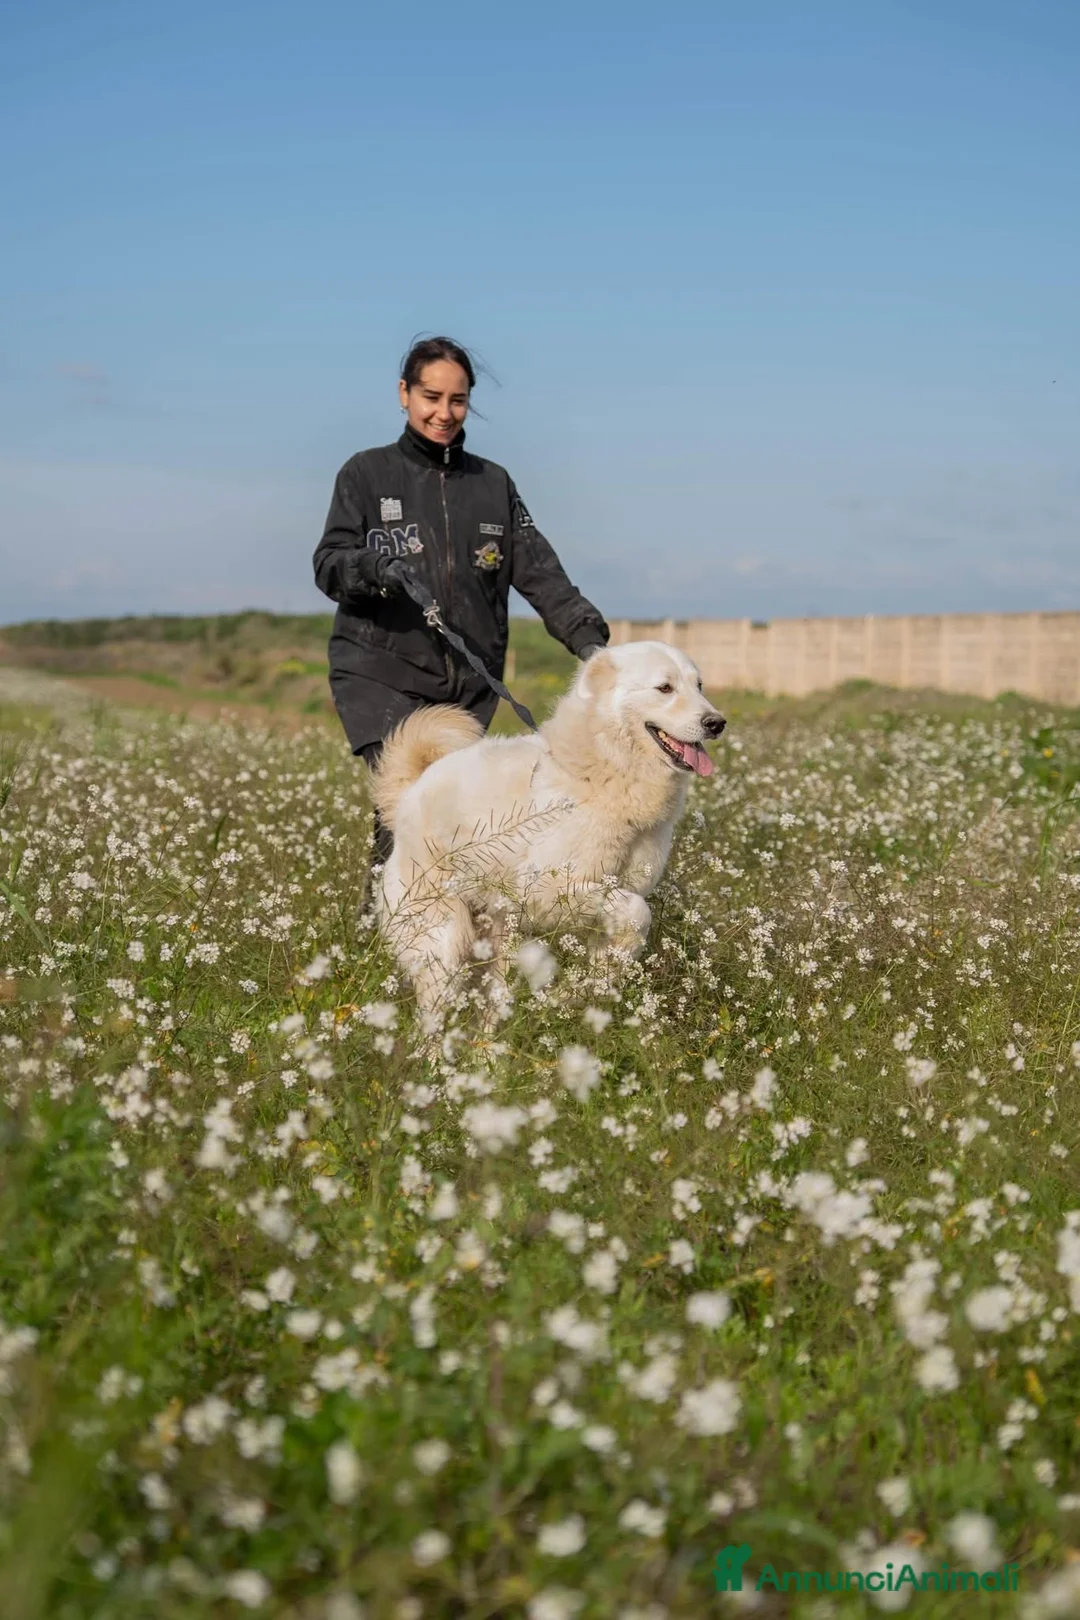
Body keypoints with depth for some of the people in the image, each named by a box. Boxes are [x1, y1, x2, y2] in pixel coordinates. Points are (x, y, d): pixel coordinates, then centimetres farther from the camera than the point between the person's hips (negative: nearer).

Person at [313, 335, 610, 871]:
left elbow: (540, 571, 6)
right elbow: (328, 565, 1)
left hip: (468, 686, 3)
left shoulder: (494, 483, 14)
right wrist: (373, 567, -22)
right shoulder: (367, 474, 6)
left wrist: (586, 637, -10)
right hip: (379, 675, -3)